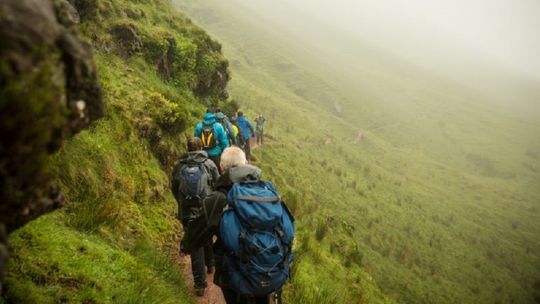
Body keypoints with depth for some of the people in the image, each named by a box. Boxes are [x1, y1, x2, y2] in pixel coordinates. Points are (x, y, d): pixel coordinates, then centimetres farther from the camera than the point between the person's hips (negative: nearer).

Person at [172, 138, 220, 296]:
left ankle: (200, 283, 4)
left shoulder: (179, 166, 0)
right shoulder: (209, 164, -5)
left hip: (187, 213, 0)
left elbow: (175, 190, 10)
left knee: (195, 245, 4)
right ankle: (210, 264, 47)